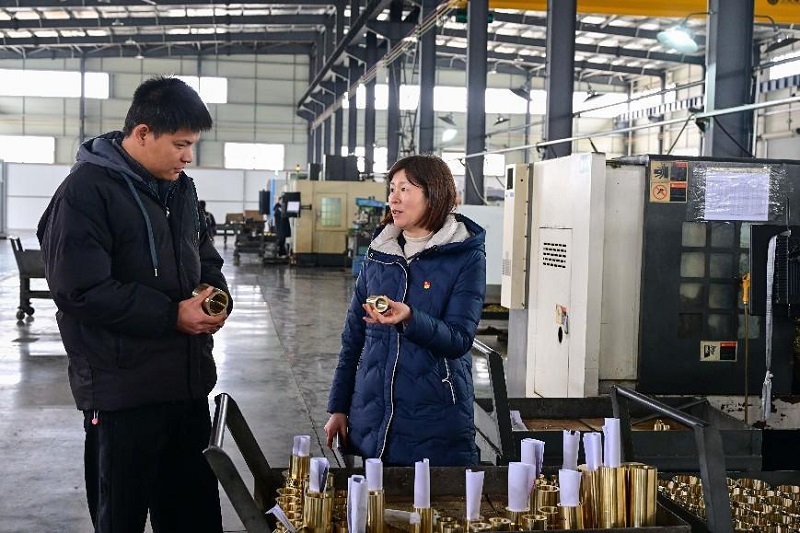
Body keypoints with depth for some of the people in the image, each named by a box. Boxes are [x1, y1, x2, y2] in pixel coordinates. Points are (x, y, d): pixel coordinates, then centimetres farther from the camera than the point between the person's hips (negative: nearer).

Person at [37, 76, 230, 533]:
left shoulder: (181, 188, 11)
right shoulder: (86, 192, -14)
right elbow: (82, 290, -21)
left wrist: (214, 294, -1)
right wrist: (171, 316, -19)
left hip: (188, 381, 7)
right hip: (124, 391, -7)